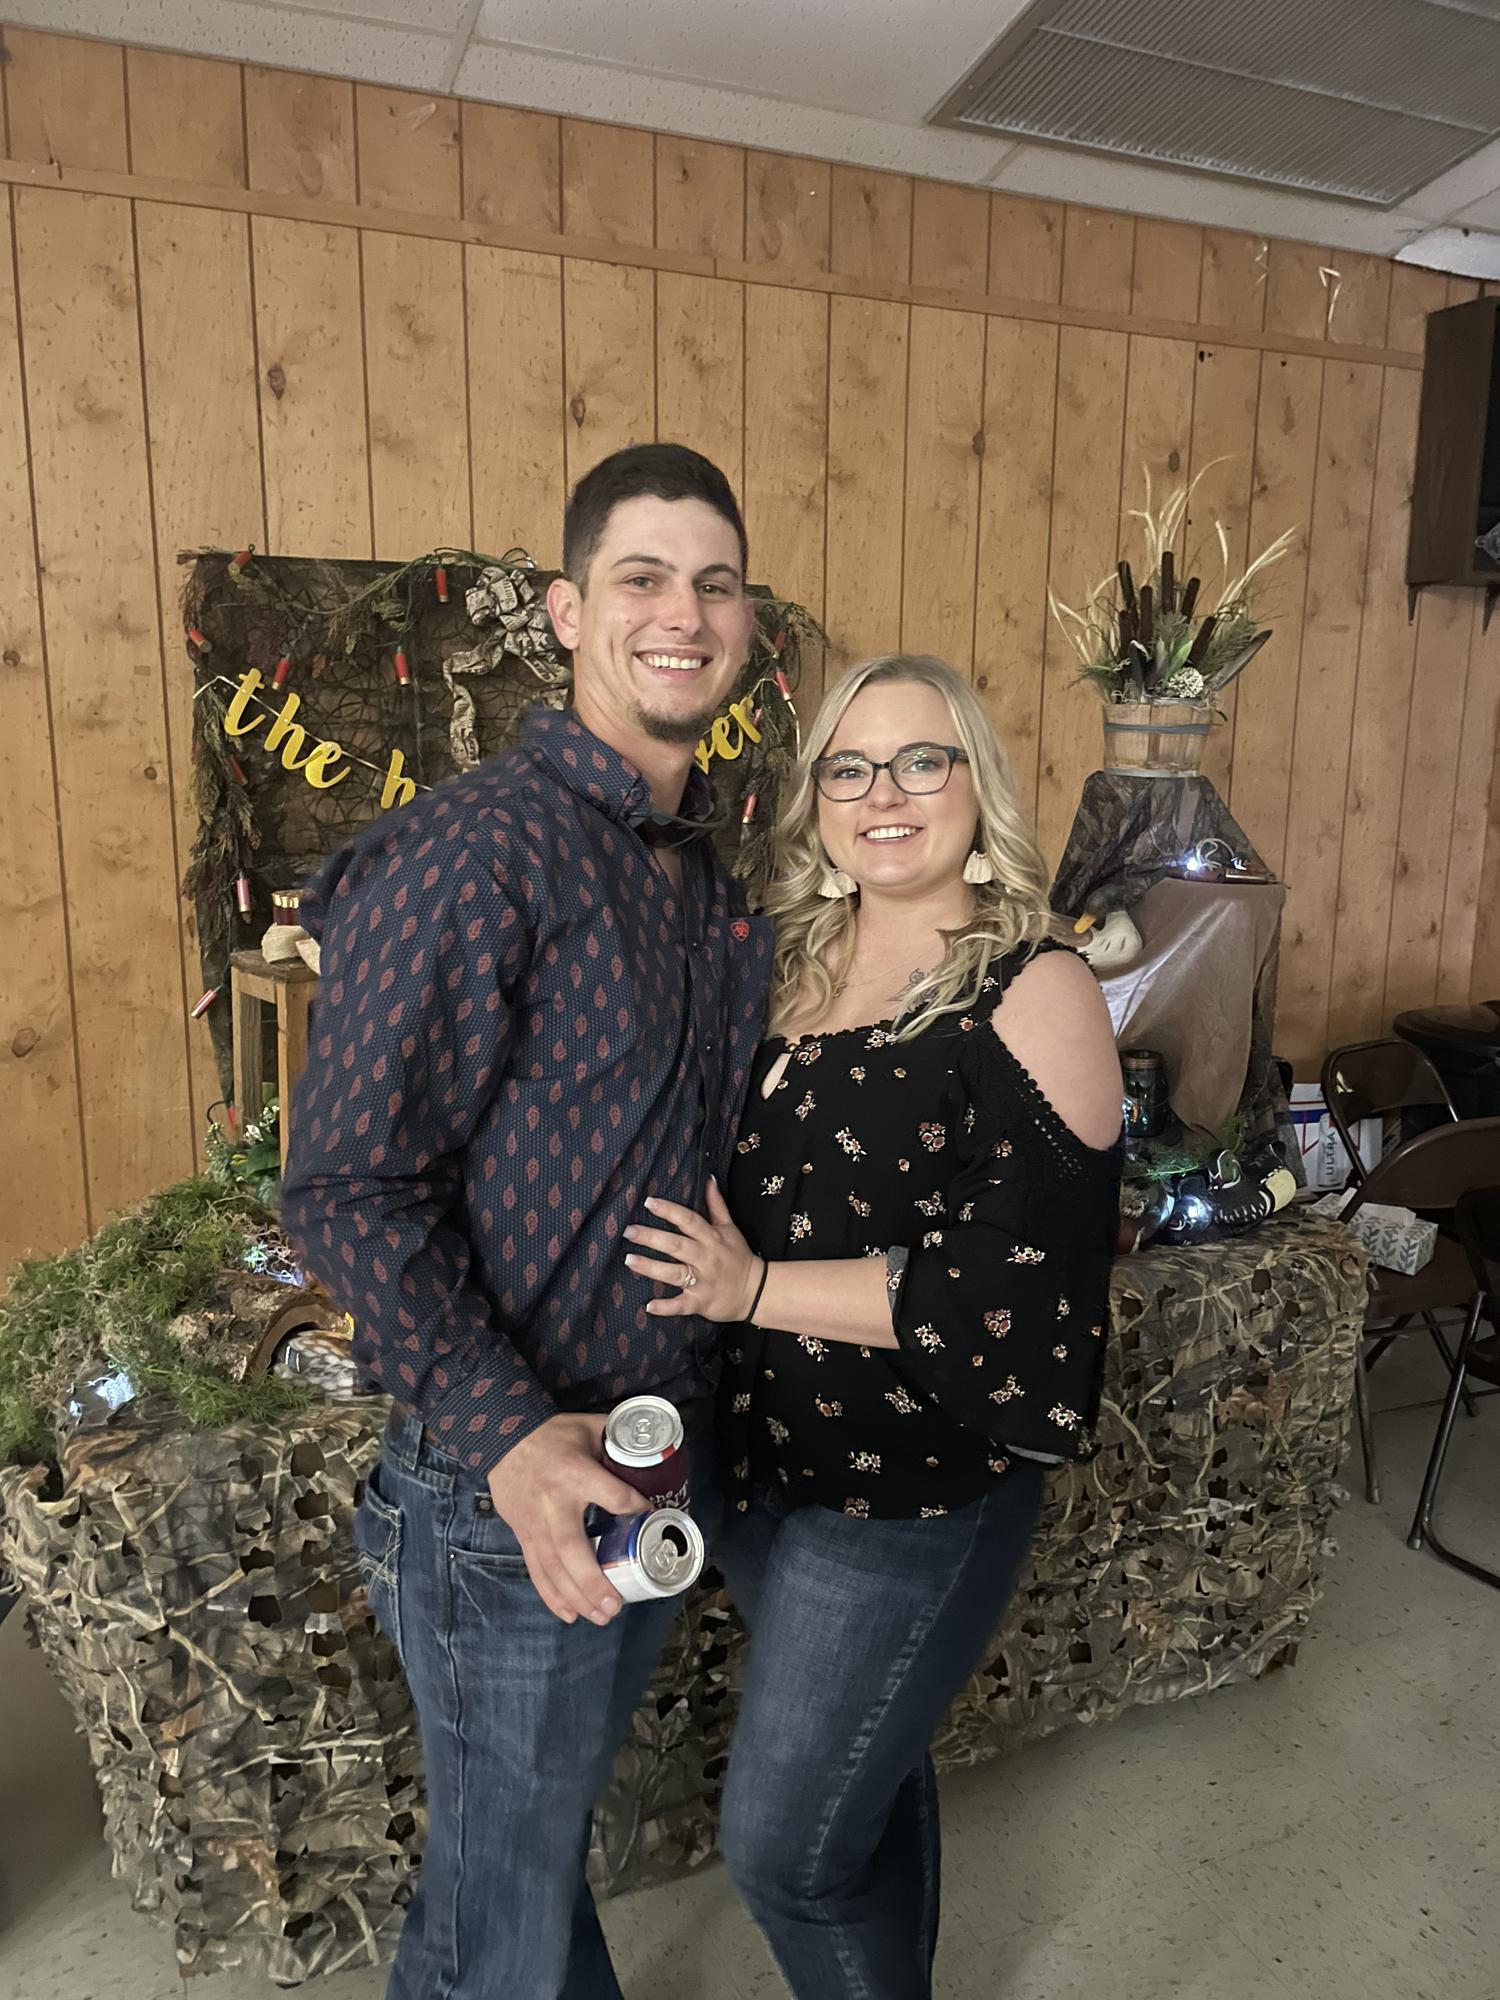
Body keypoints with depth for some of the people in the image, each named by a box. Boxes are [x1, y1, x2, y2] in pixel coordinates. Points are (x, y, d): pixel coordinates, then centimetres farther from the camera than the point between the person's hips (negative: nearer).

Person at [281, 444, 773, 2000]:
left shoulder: (712, 869, 6)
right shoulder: (474, 852, -21)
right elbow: (347, 1187, -21)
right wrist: (506, 1434, -28)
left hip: (667, 1453, 7)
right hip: (506, 1483, -7)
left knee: (553, 1825, 30)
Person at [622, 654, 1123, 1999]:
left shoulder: (1034, 992, -16)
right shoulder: (793, 969, 3)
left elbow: (1012, 1289, -21)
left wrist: (756, 1288, -19)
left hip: (918, 1497, -6)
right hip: (765, 1459, 6)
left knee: (783, 1848, 5)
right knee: (868, 1778, 26)